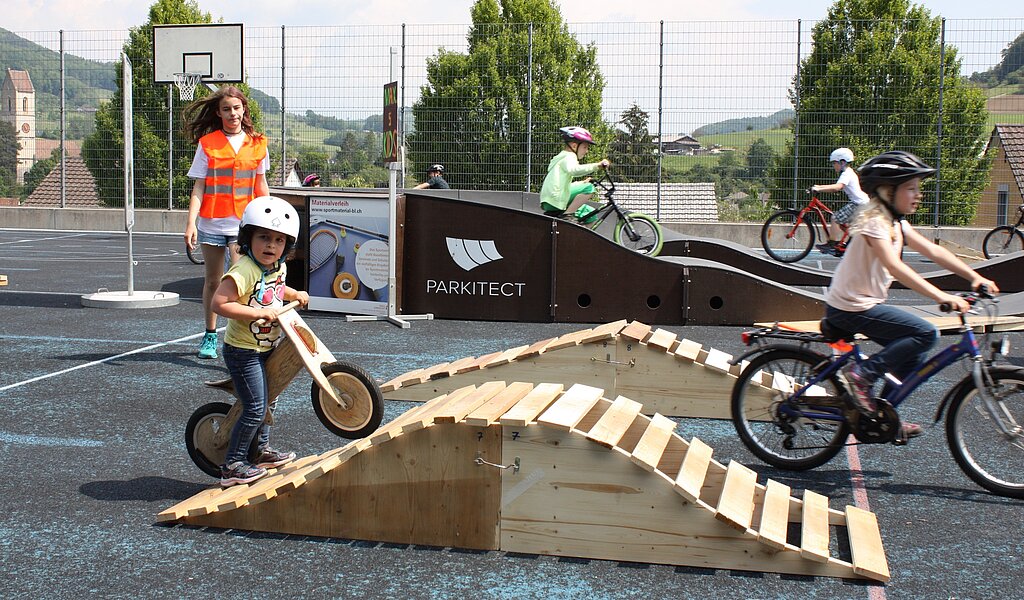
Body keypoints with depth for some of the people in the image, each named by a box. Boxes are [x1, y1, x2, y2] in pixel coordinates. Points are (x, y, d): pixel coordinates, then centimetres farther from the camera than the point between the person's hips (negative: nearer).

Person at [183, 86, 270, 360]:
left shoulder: (256, 144, 4)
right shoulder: (207, 143, -1)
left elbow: (260, 185, 15)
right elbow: (198, 187, -2)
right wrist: (191, 222, -12)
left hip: (243, 224, 0)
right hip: (211, 224, 0)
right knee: (212, 281, 13)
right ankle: (210, 335, 27)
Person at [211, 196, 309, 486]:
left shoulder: (279, 267, 2)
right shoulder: (244, 270, -26)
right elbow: (219, 303, -32)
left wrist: (295, 294, 11)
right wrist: (258, 312, -32)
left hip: (264, 348, 9)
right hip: (243, 351, -9)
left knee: (264, 402, 22)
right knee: (255, 409, -7)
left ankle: (262, 450, 39)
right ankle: (232, 466, 3)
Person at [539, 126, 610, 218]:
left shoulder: (562, 157, 28)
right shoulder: (569, 156, -4)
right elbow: (573, 170, -29)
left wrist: (582, 183, 30)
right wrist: (597, 165, -33)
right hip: (555, 200, -10)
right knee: (588, 188, -20)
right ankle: (566, 215, -20)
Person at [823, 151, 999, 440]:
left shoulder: (897, 224, 12)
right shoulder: (874, 222, -18)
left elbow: (934, 251, 8)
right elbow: (895, 267, -31)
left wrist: (975, 277, -1)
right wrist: (940, 296, -37)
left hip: (865, 304, 10)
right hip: (850, 307, -10)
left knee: (913, 352, 11)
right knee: (926, 333, -16)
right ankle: (861, 375, -11)